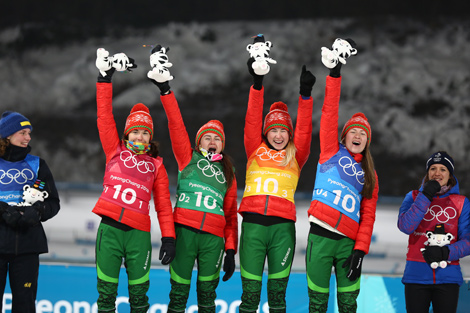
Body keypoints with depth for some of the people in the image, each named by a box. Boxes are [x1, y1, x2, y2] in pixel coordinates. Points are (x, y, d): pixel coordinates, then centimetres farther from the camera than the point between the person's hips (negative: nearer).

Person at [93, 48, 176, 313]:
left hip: (138, 232, 1)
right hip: (110, 228, 0)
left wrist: (168, 238, 1)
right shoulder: (115, 151, 12)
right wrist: (106, 77, 0)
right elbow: (105, 116, 6)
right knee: (106, 291, 0)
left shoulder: (156, 165, 13)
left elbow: (163, 204, 11)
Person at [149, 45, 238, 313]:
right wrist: (165, 90, -9)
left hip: (214, 236, 2)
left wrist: (231, 250, 8)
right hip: (185, 230, -2)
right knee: (179, 291, -2)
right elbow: (176, 126, 1)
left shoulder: (228, 172, 19)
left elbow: (231, 213, 16)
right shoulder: (188, 158, 13)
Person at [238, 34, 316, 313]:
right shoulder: (255, 151, 12)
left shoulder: (296, 156, 11)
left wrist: (306, 94, -12)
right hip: (253, 223, 0)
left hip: (283, 225, 0)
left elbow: (304, 130, 0)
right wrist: (257, 83, -7)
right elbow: (253, 120, 4)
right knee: (250, 290, -2)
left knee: (278, 290, 2)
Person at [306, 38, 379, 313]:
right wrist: (335, 70, -9)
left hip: (349, 242, 2)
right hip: (321, 236, -2)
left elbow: (368, 216, 9)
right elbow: (330, 112, -1)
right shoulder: (332, 152, 9)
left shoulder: (370, 175, 15)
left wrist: (360, 250, -5)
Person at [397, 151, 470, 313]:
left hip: (448, 277, 0)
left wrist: (445, 252, -16)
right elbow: (405, 226, -9)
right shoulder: (414, 197, 8)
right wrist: (426, 196, -11)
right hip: (416, 274, 0)